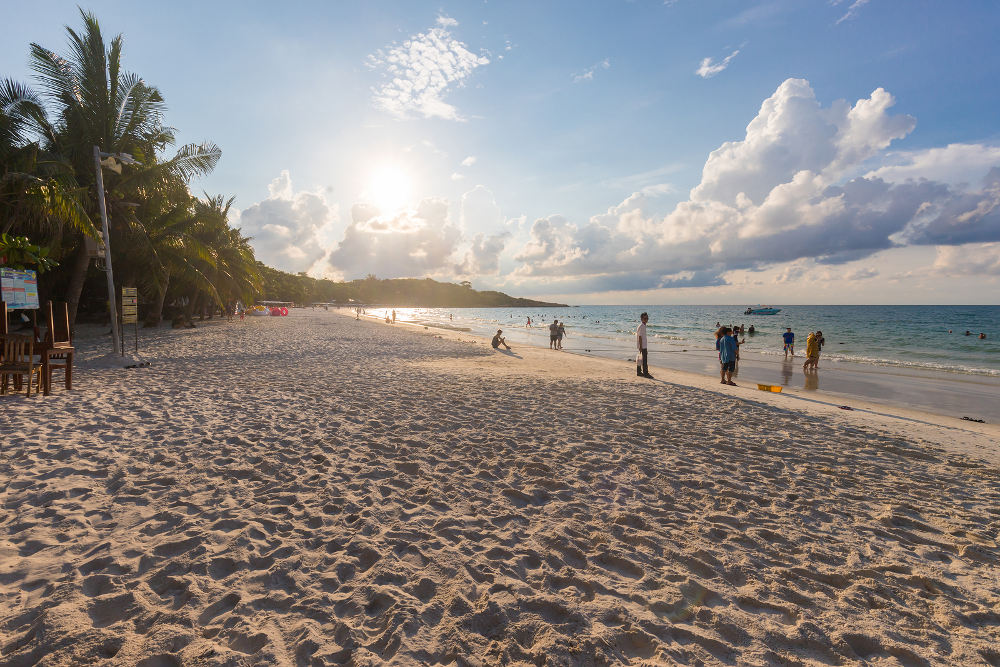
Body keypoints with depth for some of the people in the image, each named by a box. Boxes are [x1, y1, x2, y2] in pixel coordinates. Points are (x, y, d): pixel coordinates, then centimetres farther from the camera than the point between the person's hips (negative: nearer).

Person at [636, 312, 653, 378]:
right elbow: (640, 337, -19)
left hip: (644, 345, 10)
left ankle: (639, 372, 19)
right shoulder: (641, 326, -16)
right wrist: (640, 347, -21)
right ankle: (645, 373, -6)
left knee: (640, 359, 13)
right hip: (642, 346, -10)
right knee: (644, 359, -8)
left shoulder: (643, 326, 14)